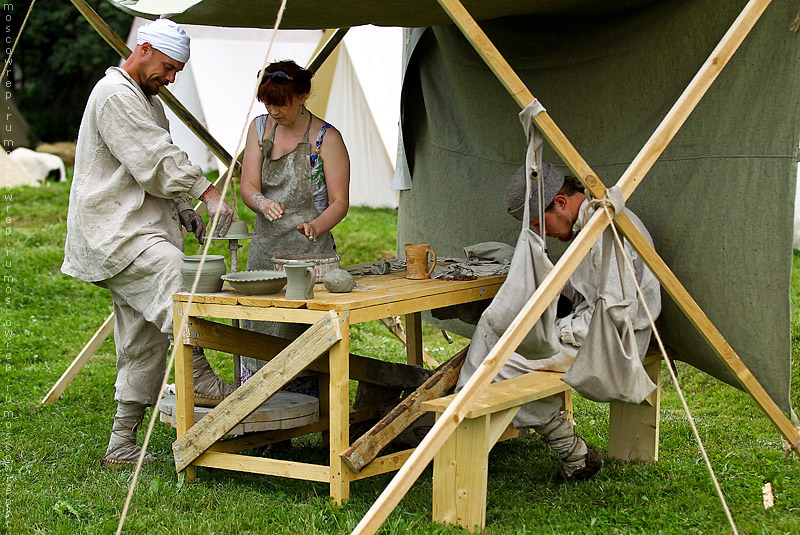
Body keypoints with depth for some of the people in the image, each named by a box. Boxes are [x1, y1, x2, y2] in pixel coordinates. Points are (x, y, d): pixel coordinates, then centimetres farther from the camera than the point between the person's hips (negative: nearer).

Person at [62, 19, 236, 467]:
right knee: (176, 275, -32)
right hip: (113, 232, -10)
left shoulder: (149, 101, 23)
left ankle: (123, 445, 11)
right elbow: (154, 160, -18)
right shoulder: (114, 94, -9)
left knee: (144, 343, 6)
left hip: (140, 232, 10)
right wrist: (205, 190, -20)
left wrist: (183, 207, 12)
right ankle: (202, 380, -27)